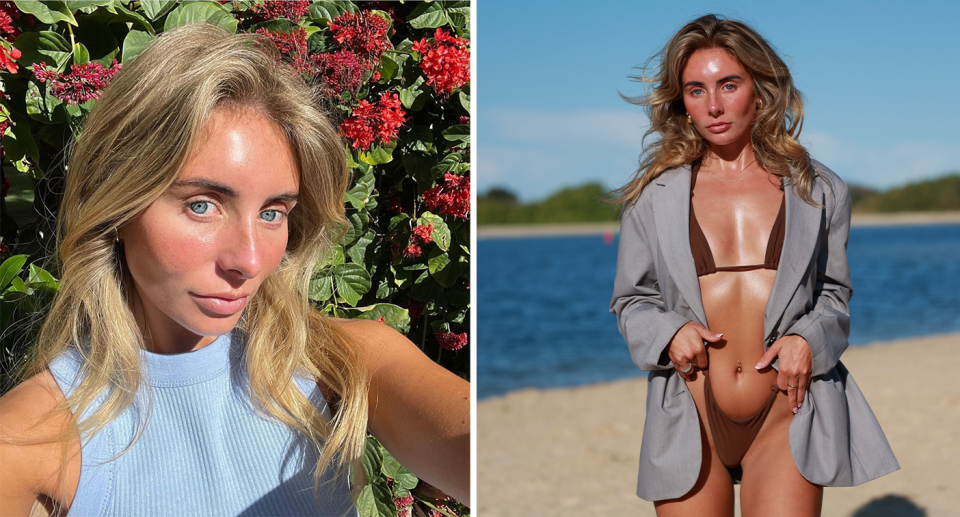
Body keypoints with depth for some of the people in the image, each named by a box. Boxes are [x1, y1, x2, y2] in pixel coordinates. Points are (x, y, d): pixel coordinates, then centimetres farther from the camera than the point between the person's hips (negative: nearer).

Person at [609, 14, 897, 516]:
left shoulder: (819, 191, 8)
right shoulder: (654, 196, 6)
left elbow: (835, 292, 16)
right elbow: (630, 299, 13)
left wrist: (809, 338, -5)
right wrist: (667, 333, -7)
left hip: (788, 411, 0)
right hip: (690, 416, 1)